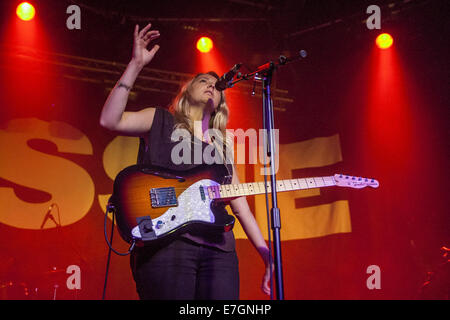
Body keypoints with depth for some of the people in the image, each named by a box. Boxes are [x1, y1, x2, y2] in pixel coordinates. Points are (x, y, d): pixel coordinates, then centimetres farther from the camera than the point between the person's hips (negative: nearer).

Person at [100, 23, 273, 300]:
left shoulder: (220, 145, 26)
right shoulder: (161, 121, 15)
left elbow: (239, 203, 22)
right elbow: (110, 120, -3)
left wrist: (265, 252, 13)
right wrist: (136, 66, -6)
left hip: (218, 249, 5)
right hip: (166, 240, -4)